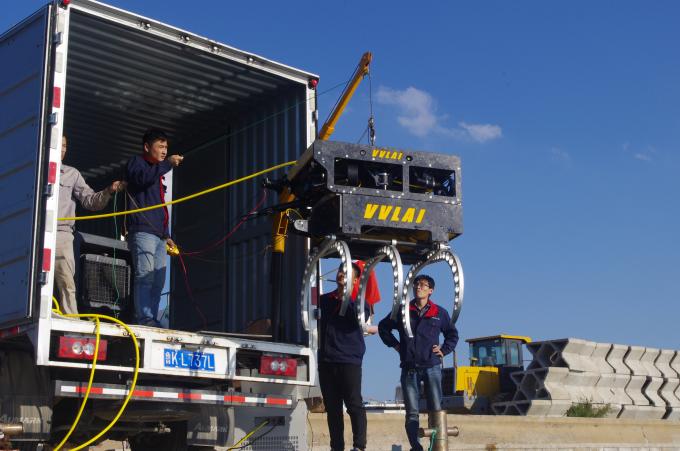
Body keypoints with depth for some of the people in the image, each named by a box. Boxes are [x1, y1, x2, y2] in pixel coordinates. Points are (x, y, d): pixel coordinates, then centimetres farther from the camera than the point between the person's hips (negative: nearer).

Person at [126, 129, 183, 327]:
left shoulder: (157, 171, 30)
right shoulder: (137, 162, 7)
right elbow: (142, 178, -18)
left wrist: (166, 235, 27)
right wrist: (168, 164, -19)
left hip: (158, 234, 8)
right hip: (142, 230, -8)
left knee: (158, 281, 0)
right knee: (145, 277, -16)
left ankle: (152, 321, 0)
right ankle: (145, 320, -20)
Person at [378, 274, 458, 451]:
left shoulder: (439, 313, 7)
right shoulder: (403, 311, 7)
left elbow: (452, 334, 22)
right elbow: (383, 327, 20)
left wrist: (444, 350, 8)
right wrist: (395, 344, 9)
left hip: (432, 368, 0)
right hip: (409, 369, 0)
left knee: (436, 410, -4)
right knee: (412, 413, -1)